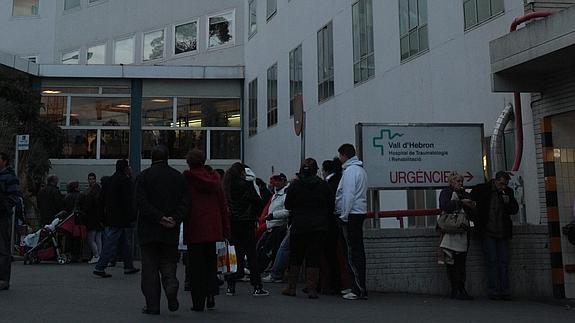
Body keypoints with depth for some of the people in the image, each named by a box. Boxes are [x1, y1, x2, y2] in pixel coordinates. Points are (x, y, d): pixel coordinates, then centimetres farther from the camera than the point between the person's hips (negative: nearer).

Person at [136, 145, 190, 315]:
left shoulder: (144, 176, -1)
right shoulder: (179, 177, 6)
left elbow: (141, 202, -12)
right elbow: (185, 202, -2)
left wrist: (160, 218, -13)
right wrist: (175, 219, -9)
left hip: (149, 230, -2)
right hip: (171, 231, 2)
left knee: (150, 266, 5)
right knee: (168, 263, 14)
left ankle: (152, 305, 6)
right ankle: (171, 285, -15)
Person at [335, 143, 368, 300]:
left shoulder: (350, 170, -12)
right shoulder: (361, 170, 18)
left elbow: (348, 195, -18)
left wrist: (344, 215, -15)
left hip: (351, 215, -10)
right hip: (360, 212, 10)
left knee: (353, 252, -8)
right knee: (358, 250, 11)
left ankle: (358, 290, -6)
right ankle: (360, 288, 16)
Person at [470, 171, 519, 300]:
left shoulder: (508, 192, 8)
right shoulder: (482, 190, -3)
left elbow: (515, 210, 12)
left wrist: (509, 202, -8)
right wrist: (477, 221, 2)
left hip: (503, 232, 3)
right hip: (488, 232, -3)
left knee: (504, 262, 3)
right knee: (492, 262, -5)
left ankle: (505, 291, 6)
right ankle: (493, 291, -2)